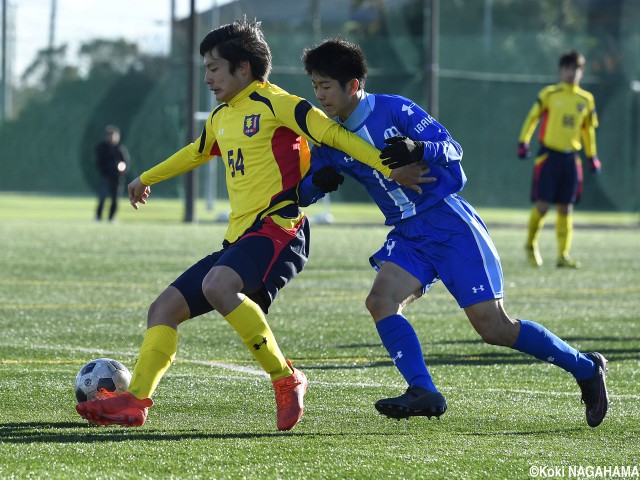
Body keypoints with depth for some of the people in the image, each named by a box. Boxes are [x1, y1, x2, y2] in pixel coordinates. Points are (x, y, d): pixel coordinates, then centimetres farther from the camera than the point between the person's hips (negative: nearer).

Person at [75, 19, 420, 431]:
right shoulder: (221, 117, 20)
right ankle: (136, 401, -1)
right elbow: (197, 153, 41)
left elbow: (332, 134, -10)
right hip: (238, 239, 9)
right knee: (164, 308, 1)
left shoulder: (273, 104, -5)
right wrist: (148, 178, 56)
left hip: (277, 229, -9)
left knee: (217, 285, -35)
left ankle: (286, 379, -24)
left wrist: (391, 168, -18)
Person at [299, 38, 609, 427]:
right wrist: (319, 182, -17)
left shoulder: (394, 110, -12)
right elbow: (303, 193, 6)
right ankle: (424, 393, -23)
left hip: (449, 223, -6)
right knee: (380, 301, -21)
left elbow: (452, 150, -16)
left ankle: (586, 369, 6)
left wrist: (417, 149, -37)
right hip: (407, 235, 6)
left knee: (493, 327, -10)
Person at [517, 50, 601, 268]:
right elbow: (532, 117, 2)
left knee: (566, 208, 3)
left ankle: (563, 254, 6)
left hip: (571, 158, 3)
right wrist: (523, 142, -8)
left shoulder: (586, 99, 10)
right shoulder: (549, 94, -1)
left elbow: (588, 129, 19)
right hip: (549, 155, -3)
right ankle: (531, 244, 15)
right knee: (542, 204, -7)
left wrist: (592, 156, 18)